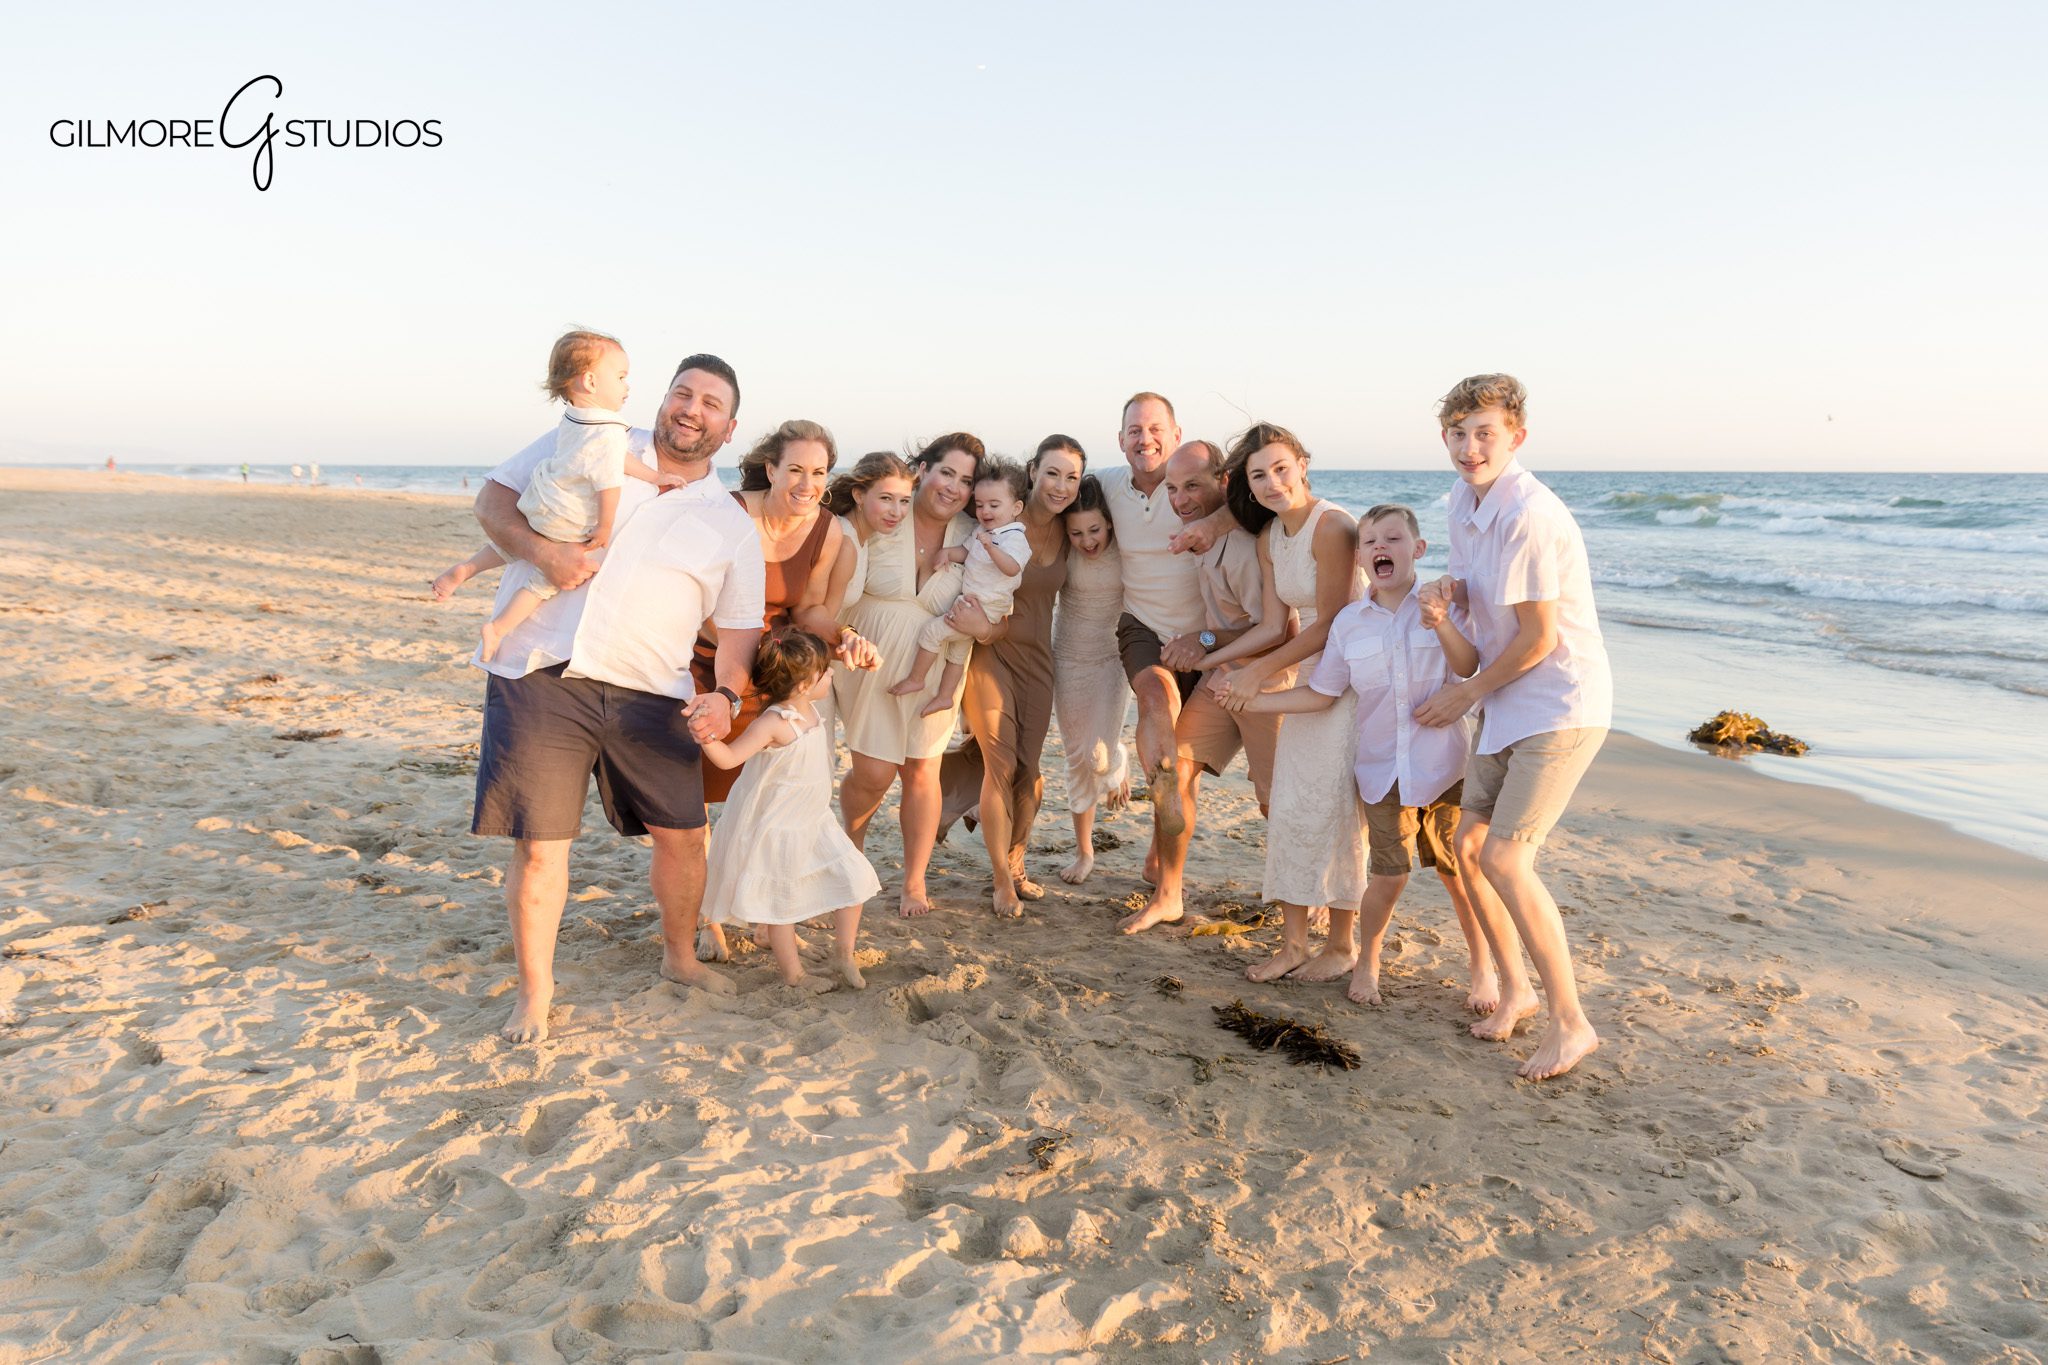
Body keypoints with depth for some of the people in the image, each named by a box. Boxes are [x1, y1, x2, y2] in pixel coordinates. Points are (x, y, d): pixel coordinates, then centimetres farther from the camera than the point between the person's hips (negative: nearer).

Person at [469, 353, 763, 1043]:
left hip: (647, 694, 2)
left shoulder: (733, 527, 10)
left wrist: (726, 695, -10)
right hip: (539, 675, -2)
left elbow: (740, 627, 10)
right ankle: (534, 992, 18)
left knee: (683, 834, 7)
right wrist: (541, 549, -13)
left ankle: (680, 955, 34)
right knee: (538, 844, -1)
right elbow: (493, 497, 8)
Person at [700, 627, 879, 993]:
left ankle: (845, 955, 21)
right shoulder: (773, 723, -27)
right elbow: (729, 758, -32)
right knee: (783, 901, 7)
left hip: (814, 822, 8)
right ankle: (792, 972, 23)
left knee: (853, 878, 6)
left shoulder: (812, 709, -2)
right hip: (776, 829, -8)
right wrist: (706, 738, -50)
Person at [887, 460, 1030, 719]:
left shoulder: (1014, 538, -20)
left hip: (984, 609, -10)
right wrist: (947, 552, -4)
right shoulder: (983, 532, 8)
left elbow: (1012, 568, -35)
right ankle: (944, 696, 34)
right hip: (969, 605, 10)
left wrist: (991, 548, -50)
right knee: (958, 652, 20)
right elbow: (966, 551, 16)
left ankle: (915, 680, 1)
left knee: (933, 630, -12)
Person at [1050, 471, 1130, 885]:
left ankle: (1119, 763, 27)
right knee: (1077, 756, 8)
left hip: (1113, 655, -1)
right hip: (1069, 658, 1)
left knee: (1100, 754, -14)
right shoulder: (1061, 549, -15)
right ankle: (1083, 852, 24)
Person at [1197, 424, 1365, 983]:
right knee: (1289, 806, 7)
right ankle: (1293, 942, 17)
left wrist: (1258, 673, -12)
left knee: (1332, 808, -3)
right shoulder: (1270, 538, 7)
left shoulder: (1331, 526, -19)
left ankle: (1342, 945, 13)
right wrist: (1210, 659, 0)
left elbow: (1329, 625, -18)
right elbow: (1274, 627, 6)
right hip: (1310, 675, 8)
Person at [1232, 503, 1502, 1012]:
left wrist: (1442, 626, -33)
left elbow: (1469, 669, -16)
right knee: (1388, 875, -2)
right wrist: (1251, 700, 4)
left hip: (1445, 766, -1)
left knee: (1460, 872, 5)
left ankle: (1482, 967, 28)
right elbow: (1320, 693, 8)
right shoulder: (1349, 622, 3)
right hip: (1382, 769, 1)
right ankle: (1368, 962, 24)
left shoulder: (1441, 605, -3)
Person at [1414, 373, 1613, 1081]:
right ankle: (1514, 988, 27)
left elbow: (1539, 637, -19)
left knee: (1504, 857, -15)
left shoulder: (1530, 515, -22)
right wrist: (1452, 590, -5)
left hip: (1563, 707, -9)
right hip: (1508, 706, 9)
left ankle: (1570, 1021, -1)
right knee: (1469, 846, 9)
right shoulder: (1463, 498, 6)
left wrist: (1468, 693, -6)